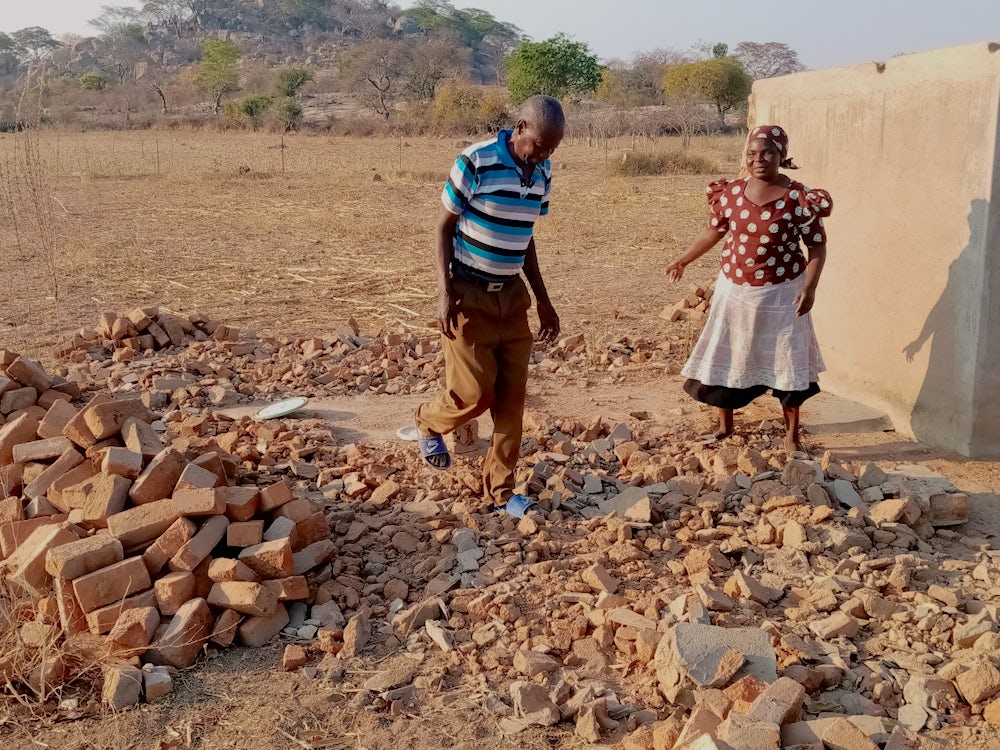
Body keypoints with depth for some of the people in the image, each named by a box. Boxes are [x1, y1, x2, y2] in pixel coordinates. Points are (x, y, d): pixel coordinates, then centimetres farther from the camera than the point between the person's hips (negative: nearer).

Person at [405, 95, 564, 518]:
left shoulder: (542, 173, 3)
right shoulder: (475, 163, -16)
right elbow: (444, 227, -9)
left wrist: (543, 300, 13)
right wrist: (445, 293, -16)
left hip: (511, 296, 6)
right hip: (468, 294, -5)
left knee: (512, 399, 4)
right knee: (475, 394, -6)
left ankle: (500, 491, 18)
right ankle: (428, 422, 28)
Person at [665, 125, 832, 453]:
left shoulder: (800, 199, -12)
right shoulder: (731, 193, -2)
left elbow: (817, 246, -8)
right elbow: (714, 231, 14)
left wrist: (809, 287, -20)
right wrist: (684, 259, 23)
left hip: (781, 294, -3)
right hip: (734, 290, 3)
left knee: (786, 363, 5)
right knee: (724, 358, 10)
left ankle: (792, 435, 21)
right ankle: (724, 426, 29)